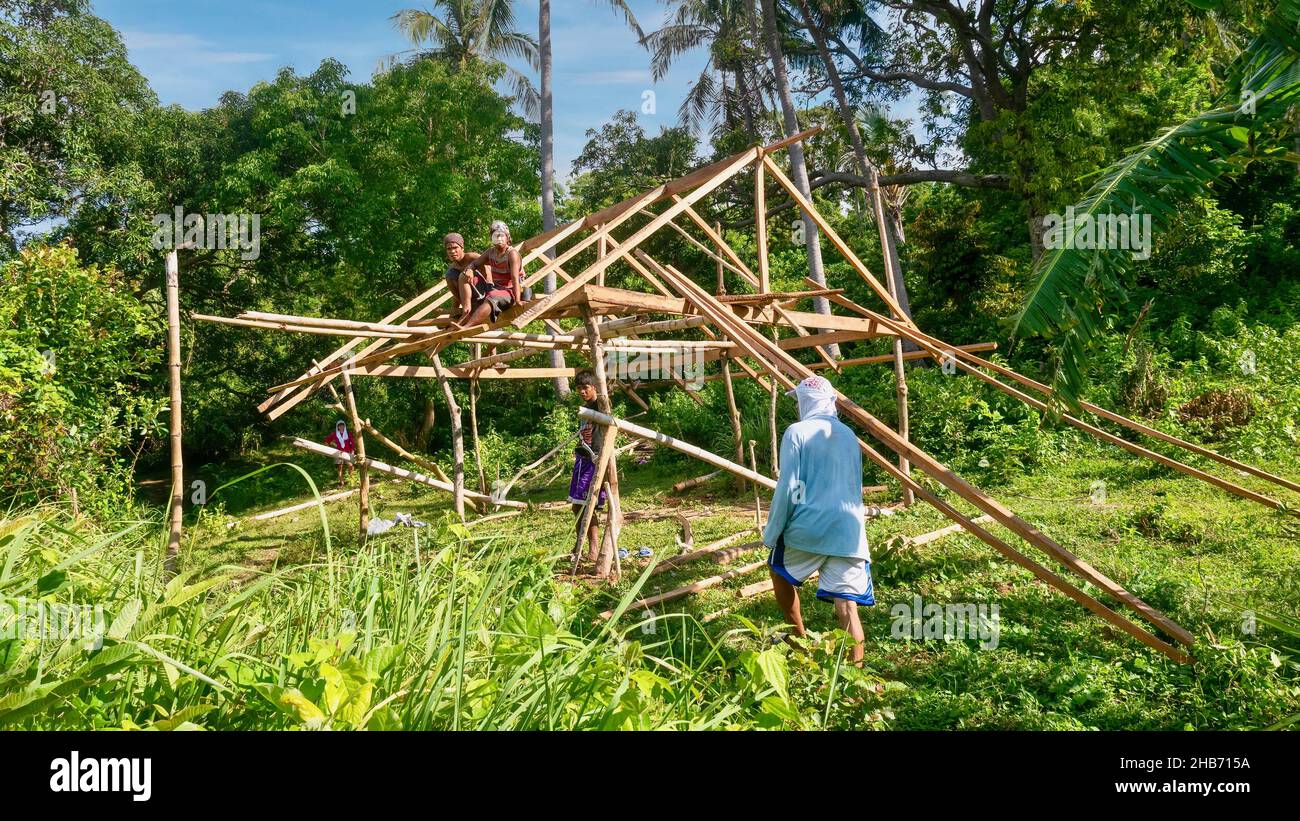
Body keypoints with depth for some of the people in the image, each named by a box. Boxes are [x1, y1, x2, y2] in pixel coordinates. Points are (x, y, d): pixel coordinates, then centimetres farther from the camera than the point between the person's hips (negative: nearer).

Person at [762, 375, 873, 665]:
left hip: (807, 528, -3)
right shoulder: (849, 435, 16)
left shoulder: (797, 432, -2)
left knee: (779, 570, 26)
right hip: (849, 531, 4)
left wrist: (772, 533, 1)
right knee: (847, 606, -3)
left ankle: (800, 640, 33)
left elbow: (788, 488, -7)